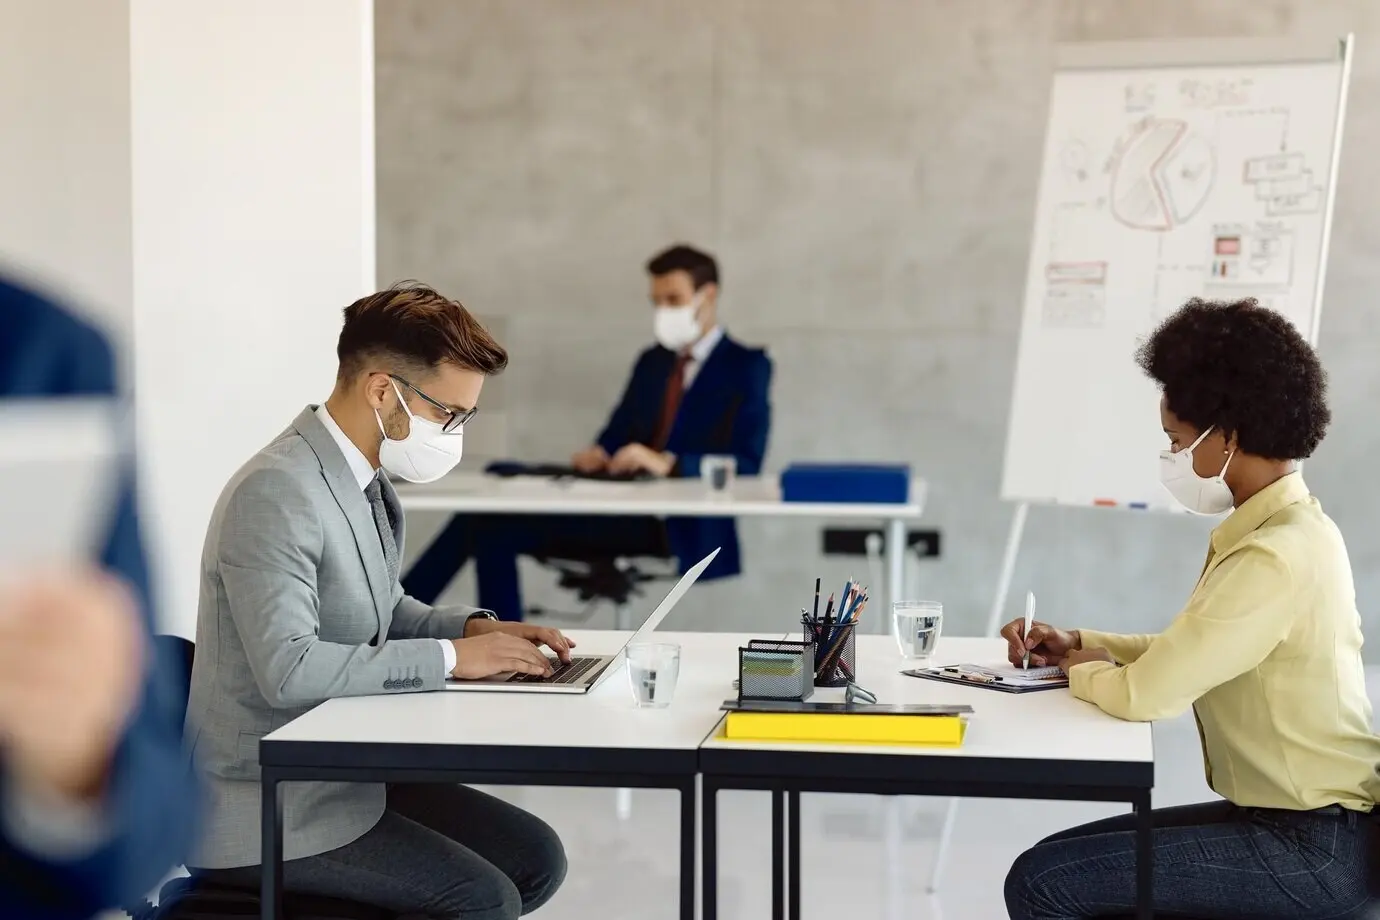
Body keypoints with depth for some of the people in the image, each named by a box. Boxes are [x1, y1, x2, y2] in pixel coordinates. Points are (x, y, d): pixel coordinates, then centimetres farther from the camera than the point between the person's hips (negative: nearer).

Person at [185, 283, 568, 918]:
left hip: (346, 774, 10)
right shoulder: (277, 491, -22)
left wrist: (474, 627, 4)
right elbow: (289, 668, -30)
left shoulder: (366, 482, 8)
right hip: (265, 812, -10)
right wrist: (450, 657, -23)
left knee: (537, 859, 2)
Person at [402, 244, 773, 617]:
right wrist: (596, 455, -5)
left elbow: (747, 464, -10)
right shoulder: (652, 362, 21)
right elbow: (617, 433, 20)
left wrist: (668, 464, -25)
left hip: (682, 528, -7)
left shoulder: (747, 366, 1)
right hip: (625, 508, 7)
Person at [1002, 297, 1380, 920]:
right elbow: (1186, 654, 19)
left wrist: (1084, 670, -3)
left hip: (1312, 847, -10)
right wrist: (1077, 644, 7)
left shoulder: (1276, 557, -23)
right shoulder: (1289, 527, 10)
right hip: (1295, 819, 10)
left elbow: (1145, 694, -24)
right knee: (1060, 857, 13)